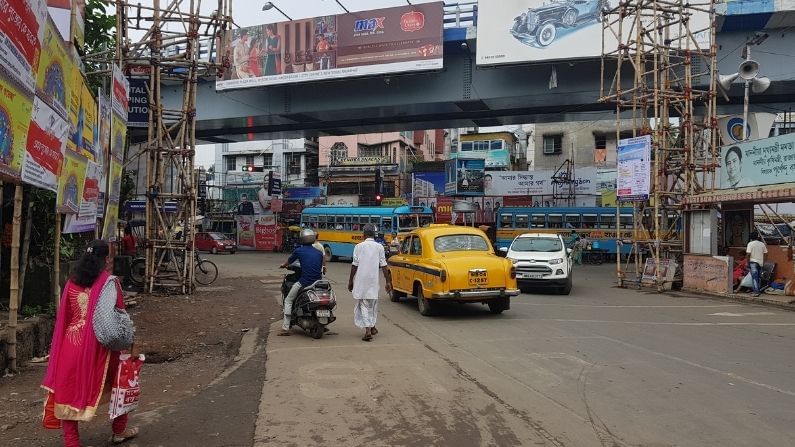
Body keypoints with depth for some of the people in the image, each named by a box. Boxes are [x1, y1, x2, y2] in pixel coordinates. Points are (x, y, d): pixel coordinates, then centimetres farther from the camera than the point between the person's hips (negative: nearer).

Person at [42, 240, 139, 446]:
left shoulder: (72, 282, 5)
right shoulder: (109, 282, -10)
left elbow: (63, 317, 10)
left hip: (71, 344, 4)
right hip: (99, 345, -3)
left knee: (69, 389, 10)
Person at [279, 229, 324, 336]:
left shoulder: (299, 251, 0)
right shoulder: (319, 253, 9)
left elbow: (289, 261, 18)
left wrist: (283, 265, 40)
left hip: (304, 282, -4)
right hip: (318, 282, 4)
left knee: (288, 301, 14)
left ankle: (285, 328, 8)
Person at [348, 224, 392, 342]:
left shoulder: (359, 246, -4)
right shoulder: (379, 247, 0)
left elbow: (354, 265, -5)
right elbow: (383, 266, -2)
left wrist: (350, 281, 4)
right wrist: (388, 282, 3)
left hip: (361, 280, -2)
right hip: (373, 281, 2)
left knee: (363, 305, 1)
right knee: (373, 304, 19)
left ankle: (368, 330, -13)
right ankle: (372, 327, 34)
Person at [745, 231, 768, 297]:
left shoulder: (750, 244, -8)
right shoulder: (762, 244, 7)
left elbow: (748, 254, -13)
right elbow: (764, 254, 7)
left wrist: (748, 262, -4)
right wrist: (763, 263, 15)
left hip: (753, 262, -5)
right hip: (760, 262, 5)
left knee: (755, 277, -7)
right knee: (759, 277, 15)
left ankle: (756, 292, -14)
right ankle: (759, 290, 21)